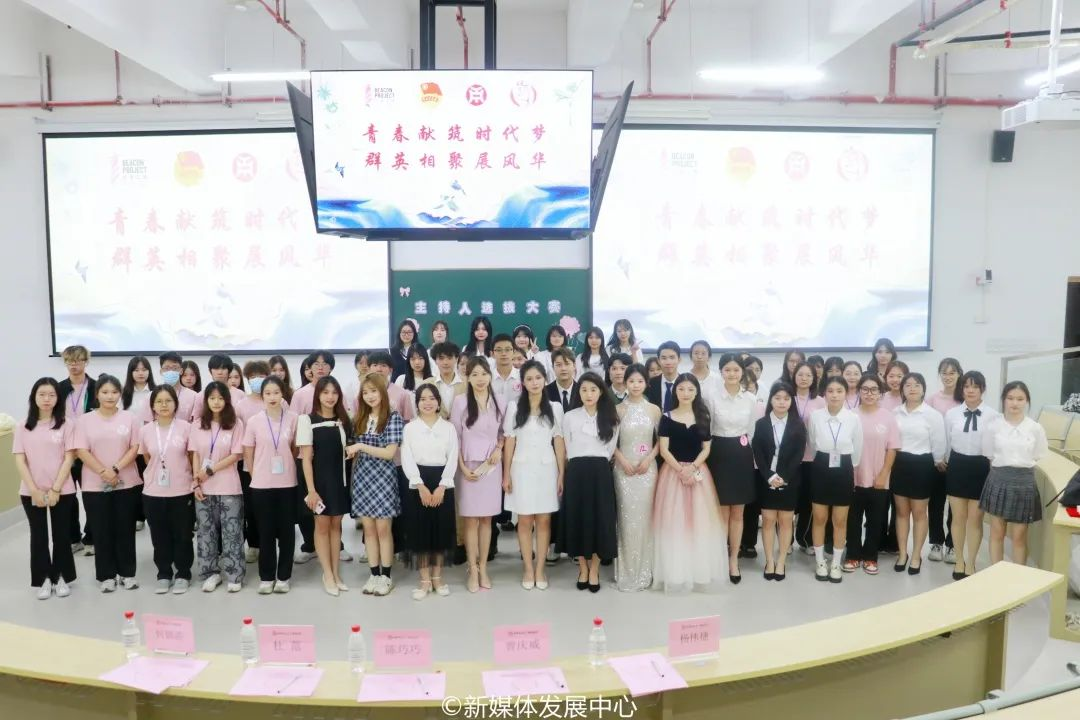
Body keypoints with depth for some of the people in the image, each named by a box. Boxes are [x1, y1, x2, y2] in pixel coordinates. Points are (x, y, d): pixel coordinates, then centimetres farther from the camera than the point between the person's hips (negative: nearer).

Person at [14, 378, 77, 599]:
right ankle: (43, 579, 17)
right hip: (31, 492, 2)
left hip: (62, 491, -1)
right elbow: (20, 461, -1)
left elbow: (68, 459, -5)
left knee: (62, 534, 6)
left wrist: (55, 490, -12)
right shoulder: (23, 427, 3)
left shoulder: (66, 425, -3)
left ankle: (61, 577, 19)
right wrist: (34, 490, -10)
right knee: (38, 535, 8)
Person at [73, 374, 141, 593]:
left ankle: (127, 573, 17)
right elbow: (81, 451, -6)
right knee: (102, 531, 5)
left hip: (126, 483, 0)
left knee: (125, 529, 6)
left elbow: (134, 448, -2)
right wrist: (103, 472, -16)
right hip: (95, 485, 0)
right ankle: (107, 575, 15)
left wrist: (116, 469, -15)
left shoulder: (129, 418, 2)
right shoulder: (85, 420, 0)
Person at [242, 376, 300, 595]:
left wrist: (288, 468, 7)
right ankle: (266, 577, 19)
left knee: (286, 530, 6)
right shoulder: (254, 422, -4)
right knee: (266, 531, 8)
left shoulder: (293, 419, -4)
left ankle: (283, 576, 19)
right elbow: (248, 455, 4)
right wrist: (256, 476, 5)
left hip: (287, 483, 0)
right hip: (261, 485, 0)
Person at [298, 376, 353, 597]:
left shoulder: (343, 420, 6)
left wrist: (349, 480, 3)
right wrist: (311, 489, -14)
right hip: (319, 479, -4)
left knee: (336, 524, 10)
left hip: (340, 478, 4)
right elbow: (306, 458, -9)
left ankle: (336, 572, 18)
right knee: (322, 525, 3)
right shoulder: (307, 420, -6)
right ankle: (328, 575, 11)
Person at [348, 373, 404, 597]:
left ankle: (386, 576, 11)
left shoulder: (393, 417, -7)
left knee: (383, 528, 1)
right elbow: (355, 453, 12)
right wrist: (352, 477, 7)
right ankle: (374, 574, 16)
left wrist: (361, 447, -16)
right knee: (368, 528, 8)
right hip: (362, 478, 5)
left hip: (382, 478, -5)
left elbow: (390, 453, -13)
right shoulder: (359, 419, 9)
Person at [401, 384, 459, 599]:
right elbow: (407, 460, -4)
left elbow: (452, 460, 0)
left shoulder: (449, 428, 5)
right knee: (419, 531, 1)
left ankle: (437, 577, 18)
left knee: (442, 530, 5)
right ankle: (425, 580, 11)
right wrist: (421, 486, -14)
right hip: (417, 485, -1)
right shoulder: (410, 428, 3)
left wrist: (441, 487, -10)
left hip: (443, 484, 1)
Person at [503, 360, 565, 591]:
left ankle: (540, 569, 13)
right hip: (522, 469, -1)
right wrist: (506, 474, -3)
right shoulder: (514, 407, 1)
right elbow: (509, 442, 1)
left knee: (544, 520, 4)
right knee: (525, 521, 3)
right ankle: (528, 569, 13)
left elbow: (559, 442, 4)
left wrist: (561, 474, 0)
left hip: (547, 469, 1)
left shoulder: (555, 408, 4)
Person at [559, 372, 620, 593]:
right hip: (577, 472, 0)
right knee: (577, 518, 2)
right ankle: (583, 568, 17)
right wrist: (579, 465, 7)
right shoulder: (569, 417, 5)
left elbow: (611, 447, 9)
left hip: (600, 472, 0)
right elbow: (568, 448, 10)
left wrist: (597, 463, 4)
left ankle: (594, 570, 12)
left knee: (600, 519, 0)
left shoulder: (610, 418, 6)